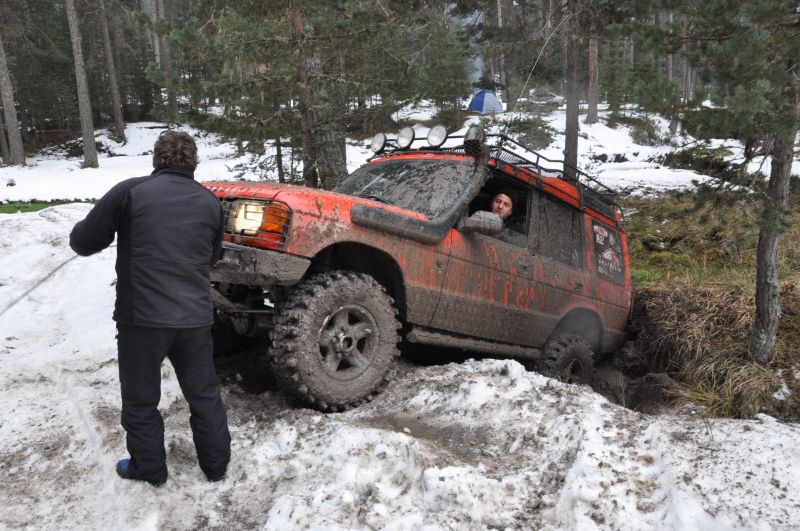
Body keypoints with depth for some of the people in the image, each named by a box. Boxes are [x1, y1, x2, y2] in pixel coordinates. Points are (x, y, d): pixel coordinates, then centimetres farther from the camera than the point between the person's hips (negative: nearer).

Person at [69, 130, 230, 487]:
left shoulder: (130, 192, -7)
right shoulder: (210, 202, 5)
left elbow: (82, 242, -1)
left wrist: (116, 229, 18)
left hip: (141, 317, -3)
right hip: (195, 318, 3)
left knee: (140, 399, 16)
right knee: (204, 394, 18)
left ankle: (149, 469, 30)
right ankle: (216, 464, 30)